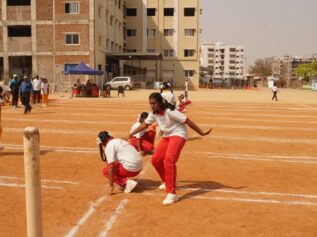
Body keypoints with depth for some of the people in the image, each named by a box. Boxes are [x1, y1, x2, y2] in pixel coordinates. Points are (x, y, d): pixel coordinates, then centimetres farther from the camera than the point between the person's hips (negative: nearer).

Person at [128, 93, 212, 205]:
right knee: (155, 160, 7)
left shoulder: (170, 111, -25)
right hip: (166, 136, 8)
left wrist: (201, 132, -21)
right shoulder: (154, 113, -3)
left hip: (178, 135, -8)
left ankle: (172, 194, -25)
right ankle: (167, 181, 34)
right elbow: (145, 124, 13)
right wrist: (131, 134, 12)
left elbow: (187, 121, -22)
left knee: (169, 160, -27)